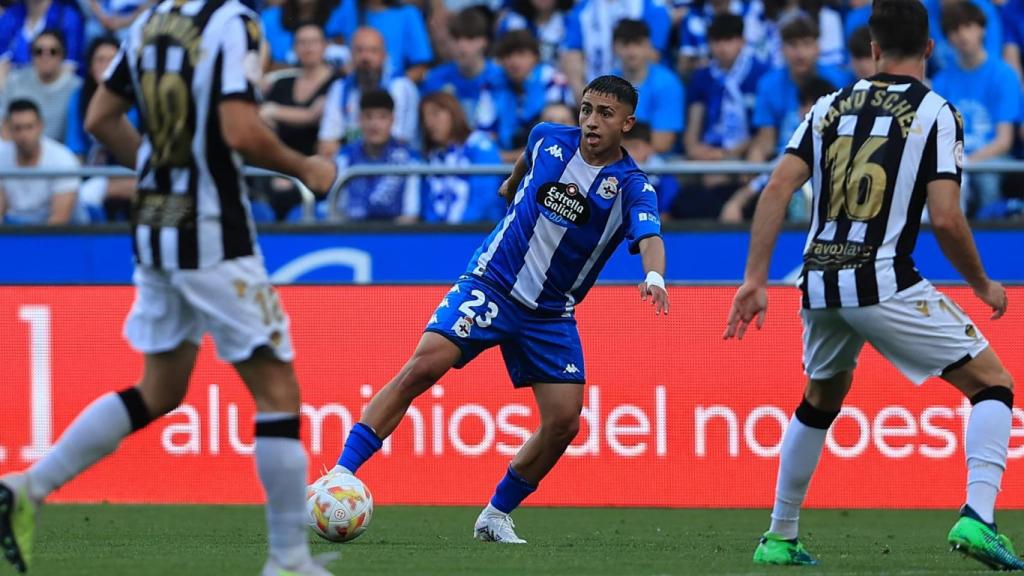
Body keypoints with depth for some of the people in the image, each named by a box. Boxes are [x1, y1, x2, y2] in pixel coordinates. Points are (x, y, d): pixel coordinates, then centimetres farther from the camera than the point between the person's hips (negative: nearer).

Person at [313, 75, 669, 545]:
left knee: (564, 422, -8)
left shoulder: (631, 187, -13)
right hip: (490, 284, 0)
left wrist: (654, 277, -54)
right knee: (424, 365, -21)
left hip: (551, 314, 0)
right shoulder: (550, 139, -4)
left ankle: (496, 516, 13)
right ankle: (342, 473, -22)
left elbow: (649, 237, -32)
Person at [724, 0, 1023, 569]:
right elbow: (947, 218, -11)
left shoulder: (833, 106, 11)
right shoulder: (936, 113, -2)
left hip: (821, 283, 5)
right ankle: (978, 518, -18)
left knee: (821, 401, 30)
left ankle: (780, 539, 33)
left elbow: (778, 189, 2)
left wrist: (754, 280, 3)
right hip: (884, 283, -5)